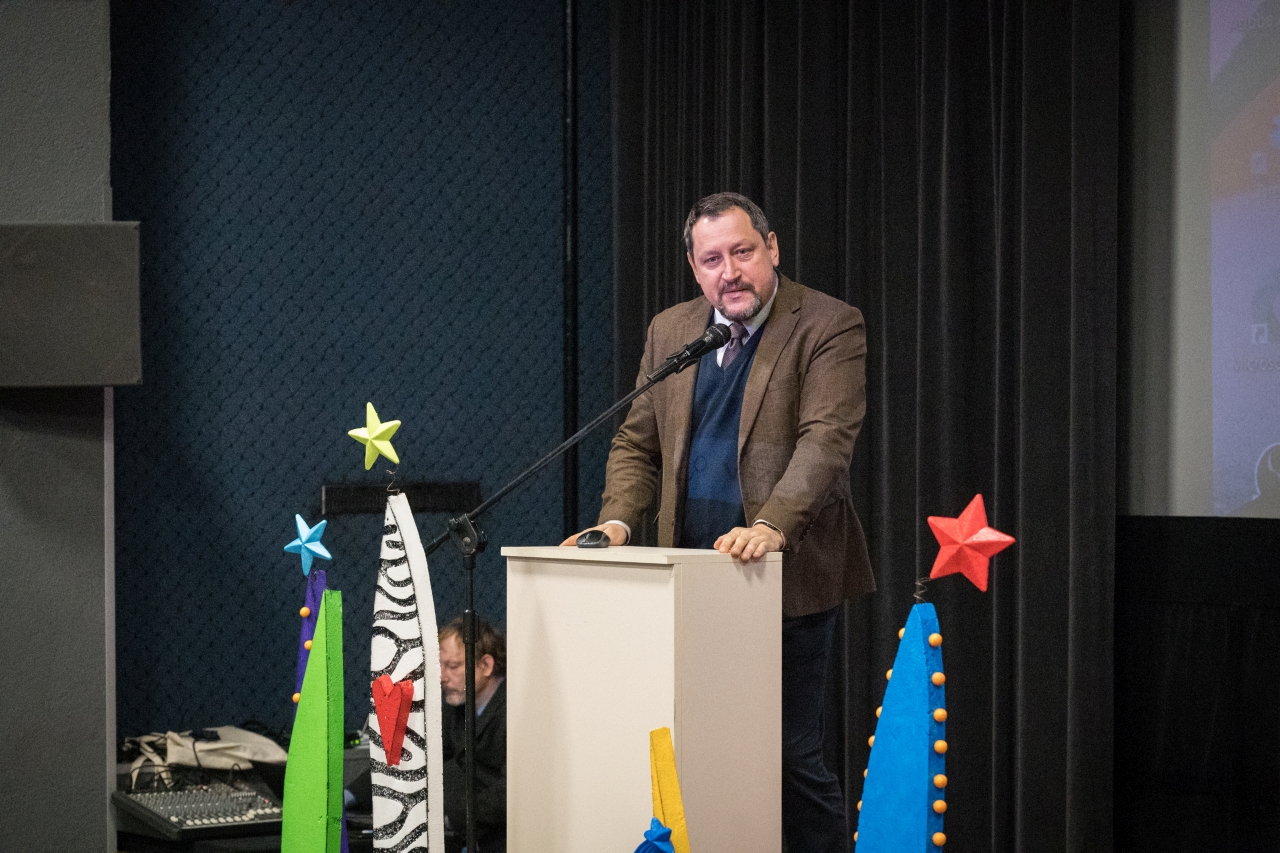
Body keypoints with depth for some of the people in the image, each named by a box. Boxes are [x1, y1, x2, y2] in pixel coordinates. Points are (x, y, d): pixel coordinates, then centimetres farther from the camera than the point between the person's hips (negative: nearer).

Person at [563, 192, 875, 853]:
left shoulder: (830, 328, -6)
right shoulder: (669, 331, 12)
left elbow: (825, 441, -17)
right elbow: (637, 443, 16)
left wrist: (772, 525, -31)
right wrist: (617, 519, -2)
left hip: (789, 577, -5)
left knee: (791, 754, -3)